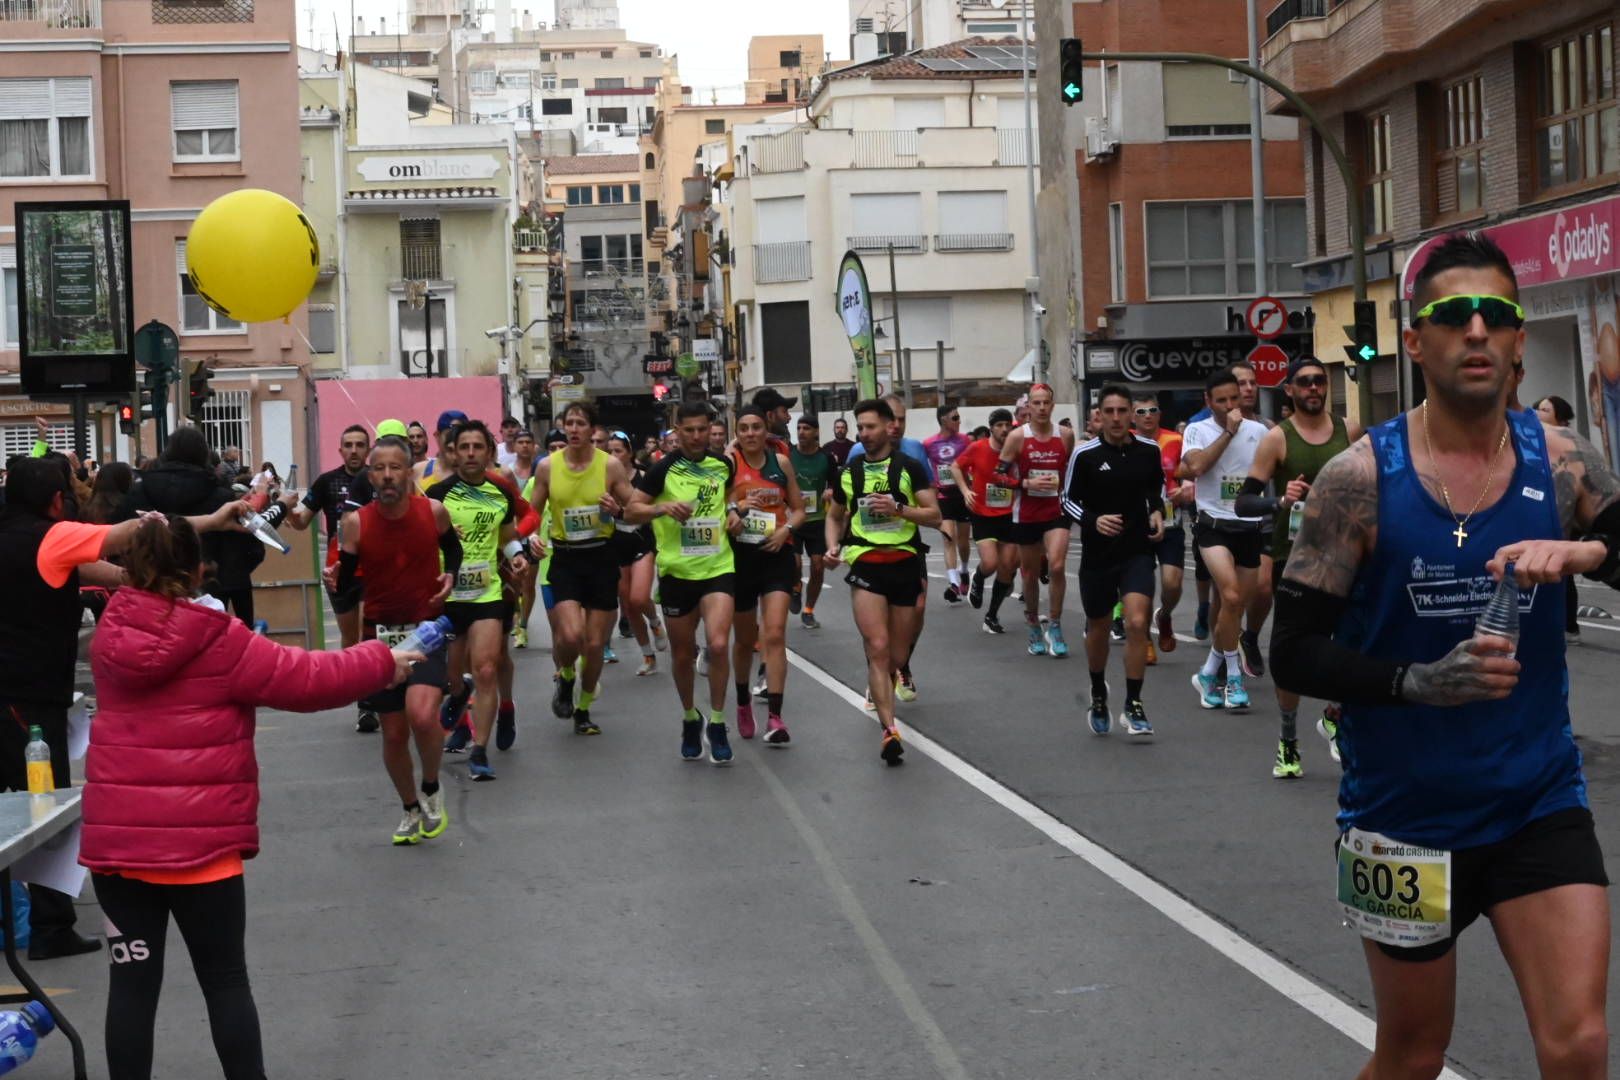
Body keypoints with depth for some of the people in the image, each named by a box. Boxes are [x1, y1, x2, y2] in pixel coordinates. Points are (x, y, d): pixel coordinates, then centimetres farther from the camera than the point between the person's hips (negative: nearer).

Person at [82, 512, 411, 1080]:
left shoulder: (112, 634, 1)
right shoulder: (219, 641, -9)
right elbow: (306, 679, -5)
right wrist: (382, 662, 9)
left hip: (115, 838, 3)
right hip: (199, 841, -3)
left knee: (132, 982, 7)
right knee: (225, 980, 9)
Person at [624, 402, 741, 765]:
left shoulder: (722, 464, 5)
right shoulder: (663, 469, -6)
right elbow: (630, 511, -4)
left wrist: (732, 512, 6)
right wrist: (662, 507, -22)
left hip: (718, 567, 1)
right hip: (677, 571, -1)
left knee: (718, 644, -17)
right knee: (683, 653, 10)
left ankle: (717, 723, -1)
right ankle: (690, 719, 33)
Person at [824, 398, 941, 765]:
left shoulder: (910, 467, -1)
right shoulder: (848, 471, 8)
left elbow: (934, 516, -4)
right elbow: (835, 516, 21)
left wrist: (898, 508, -19)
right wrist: (833, 545, 2)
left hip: (905, 563, 0)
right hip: (865, 565, 0)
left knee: (898, 656, 10)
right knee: (877, 648, -16)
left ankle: (879, 687, 45)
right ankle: (890, 731, -19)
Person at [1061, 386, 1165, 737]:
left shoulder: (1148, 450, -2)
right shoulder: (1085, 454, -9)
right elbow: (1068, 500, -2)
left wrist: (1158, 511, -3)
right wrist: (1093, 521, -19)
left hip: (1137, 552, 0)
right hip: (1098, 554, 0)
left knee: (1137, 623, -17)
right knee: (1098, 629, 14)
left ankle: (1133, 706, -6)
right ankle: (1098, 696, 40)